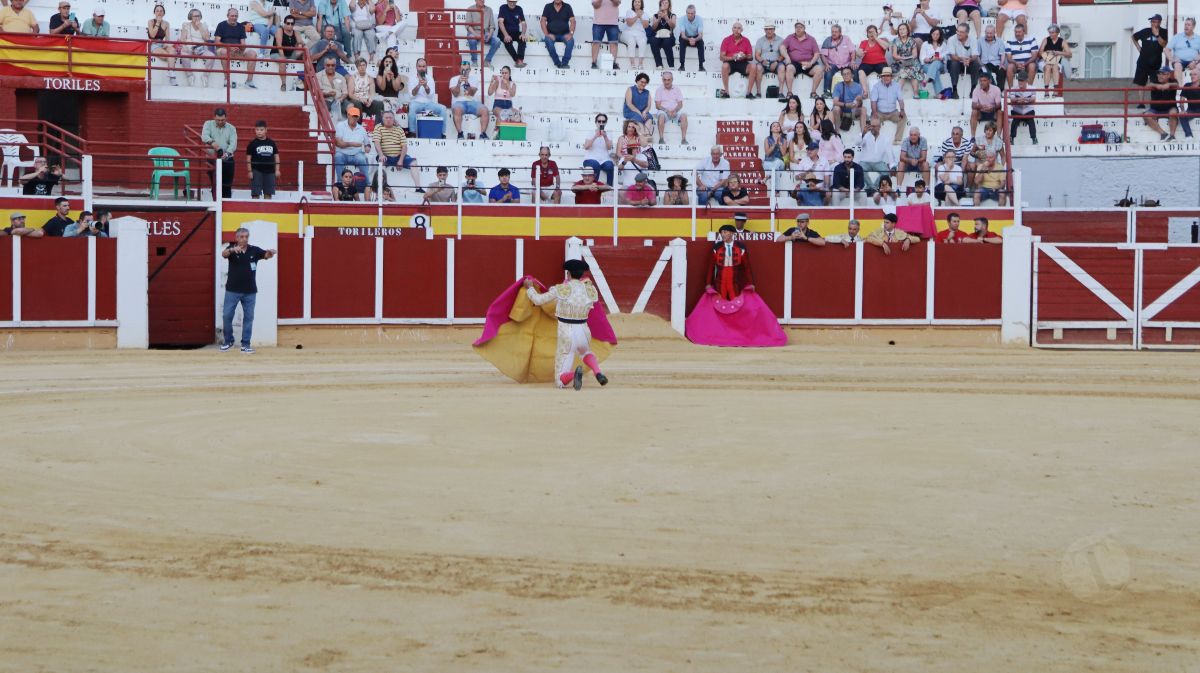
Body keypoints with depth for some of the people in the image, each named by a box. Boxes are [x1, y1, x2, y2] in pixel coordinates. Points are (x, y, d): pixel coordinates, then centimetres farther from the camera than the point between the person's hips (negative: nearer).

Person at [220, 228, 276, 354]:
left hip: (250, 291, 1)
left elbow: (266, 255, -15)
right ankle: (228, 341, 19)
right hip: (232, 290, -1)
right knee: (227, 316, 1)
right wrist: (232, 250, -50)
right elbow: (224, 254, -26)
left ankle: (245, 344, 12)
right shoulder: (232, 248, -6)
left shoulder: (254, 250, -2)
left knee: (248, 317, 4)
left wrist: (270, 253, -41)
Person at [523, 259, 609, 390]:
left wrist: (529, 287, 17)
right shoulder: (590, 290, -1)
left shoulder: (561, 289, -11)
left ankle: (574, 374, -32)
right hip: (583, 332, 3)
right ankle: (598, 373, 9)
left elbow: (538, 300, -2)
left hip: (566, 336, -3)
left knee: (561, 381, 5)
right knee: (586, 354, 41)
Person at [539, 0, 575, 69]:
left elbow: (572, 21, -2)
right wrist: (547, 34, -15)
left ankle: (564, 63, -31)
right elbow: (543, 21, -1)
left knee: (570, 41, -32)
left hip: (564, 35, 0)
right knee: (548, 41, -34)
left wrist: (571, 33, -19)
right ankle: (558, 64, -30)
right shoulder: (548, 7, 5)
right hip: (552, 34, 0)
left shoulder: (567, 7, 5)